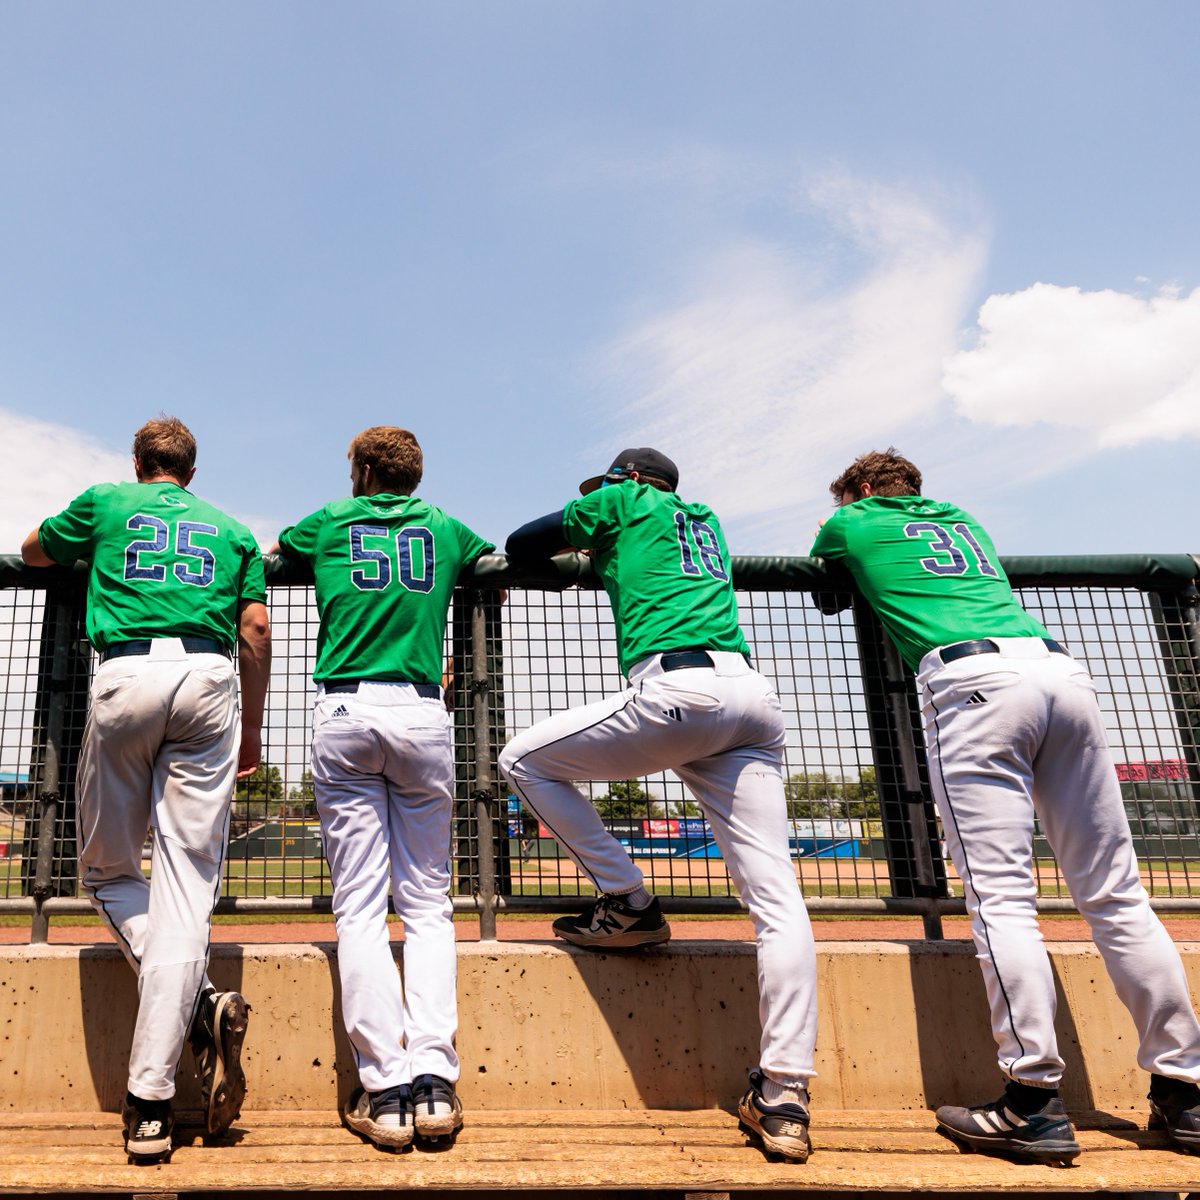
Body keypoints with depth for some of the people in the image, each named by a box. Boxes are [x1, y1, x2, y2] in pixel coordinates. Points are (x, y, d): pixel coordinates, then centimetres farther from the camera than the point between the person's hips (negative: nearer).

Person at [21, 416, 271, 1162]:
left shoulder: (105, 503, 19)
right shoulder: (232, 530, 22)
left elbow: (34, 553, 37)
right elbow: (256, 632, 13)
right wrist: (252, 729, 20)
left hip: (128, 675, -1)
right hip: (209, 681, 1)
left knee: (108, 869, 14)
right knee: (188, 884, -3)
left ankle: (199, 1003, -6)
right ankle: (151, 1100, -8)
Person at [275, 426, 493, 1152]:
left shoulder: (328, 525, 17)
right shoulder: (445, 530, 19)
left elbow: (273, 548, 39)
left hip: (346, 711, -1)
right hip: (422, 713, 1)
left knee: (360, 904, -1)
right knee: (427, 902, 4)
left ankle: (383, 1088, -4)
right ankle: (432, 1079, -5)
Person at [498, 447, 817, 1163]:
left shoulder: (625, 499, 19)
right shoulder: (707, 521, 35)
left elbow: (519, 547, 24)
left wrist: (580, 538, 42)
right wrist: (605, 546, 52)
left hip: (677, 688, -7)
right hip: (755, 699, 7)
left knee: (526, 759, 12)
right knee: (776, 896, -2)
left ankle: (629, 904, 11)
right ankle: (785, 1100, -4)